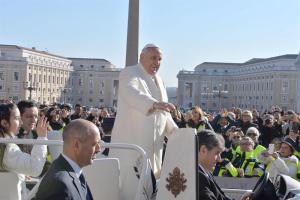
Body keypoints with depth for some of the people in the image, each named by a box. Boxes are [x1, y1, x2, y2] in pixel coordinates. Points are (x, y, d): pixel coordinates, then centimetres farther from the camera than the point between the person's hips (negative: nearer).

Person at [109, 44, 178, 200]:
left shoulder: (158, 80, 18)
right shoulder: (130, 73, -7)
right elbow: (131, 94, -30)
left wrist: (175, 132, 8)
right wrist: (154, 104, -47)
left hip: (153, 144, 8)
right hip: (131, 141, -7)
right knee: (130, 185, -9)